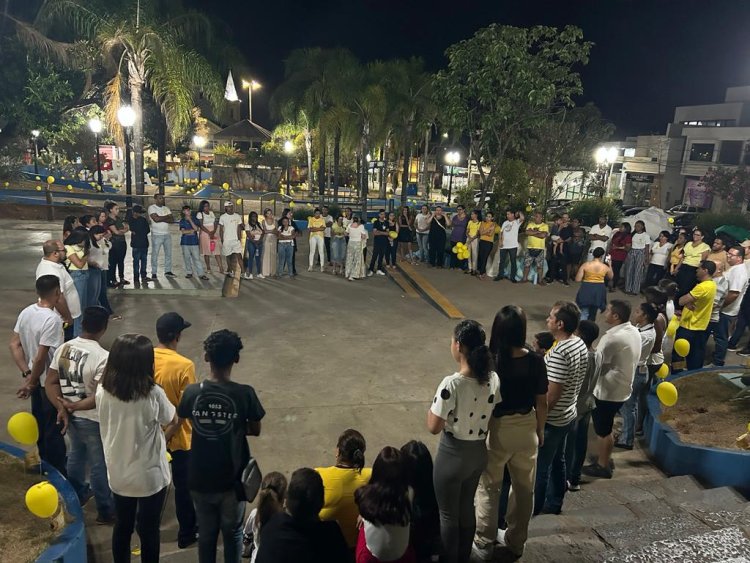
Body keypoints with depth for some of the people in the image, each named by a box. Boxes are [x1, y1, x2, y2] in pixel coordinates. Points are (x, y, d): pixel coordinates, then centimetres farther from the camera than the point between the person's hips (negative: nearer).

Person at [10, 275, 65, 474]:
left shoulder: (26, 312, -3)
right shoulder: (52, 319, -27)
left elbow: (14, 344, 1)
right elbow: (41, 357, -26)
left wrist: (27, 373, -2)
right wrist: (30, 383, -13)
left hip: (36, 379, 8)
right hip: (51, 381, -8)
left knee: (40, 422, 24)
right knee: (54, 428, 7)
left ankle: (45, 462, 42)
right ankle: (57, 471, 22)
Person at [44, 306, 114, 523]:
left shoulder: (63, 348, -5)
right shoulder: (103, 357, -27)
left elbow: (50, 383, -2)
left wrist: (62, 409, -7)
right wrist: (74, 406, -17)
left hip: (70, 416, 7)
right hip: (93, 420, -7)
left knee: (76, 455, 29)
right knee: (99, 465, 11)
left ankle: (77, 495, 50)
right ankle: (105, 511, 28)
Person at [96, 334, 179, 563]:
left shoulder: (102, 392, -12)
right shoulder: (153, 394, -25)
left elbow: (106, 429, 4)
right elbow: (173, 423, -8)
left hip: (118, 474, 4)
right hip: (150, 476, -4)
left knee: (122, 526, 23)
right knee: (149, 530, 15)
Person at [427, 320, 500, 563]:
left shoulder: (452, 384, -29)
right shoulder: (493, 379, -9)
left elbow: (433, 427, -21)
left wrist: (433, 405, -6)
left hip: (453, 455, -6)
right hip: (479, 453, 7)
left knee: (448, 514, 16)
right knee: (467, 507, 27)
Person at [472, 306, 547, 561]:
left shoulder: (490, 360, -21)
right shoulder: (536, 361, -12)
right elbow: (542, 402, -2)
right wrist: (540, 430, 14)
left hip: (496, 429, -3)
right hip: (526, 429, 3)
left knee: (489, 487, 16)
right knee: (524, 487, 22)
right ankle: (516, 541, 40)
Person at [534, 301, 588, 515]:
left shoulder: (558, 353, -29)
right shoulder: (581, 345, -1)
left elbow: (552, 394, -27)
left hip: (552, 419, -9)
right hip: (569, 415, 9)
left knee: (539, 467, 9)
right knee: (557, 461, 24)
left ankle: (533, 509, 25)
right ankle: (554, 503, 40)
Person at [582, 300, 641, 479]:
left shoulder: (613, 338, -28)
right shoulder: (634, 332, 1)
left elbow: (596, 363, -20)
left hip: (608, 391, -9)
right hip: (622, 388, 9)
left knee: (602, 430, 8)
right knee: (606, 427, 23)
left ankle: (602, 466, 23)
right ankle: (604, 458, 37)